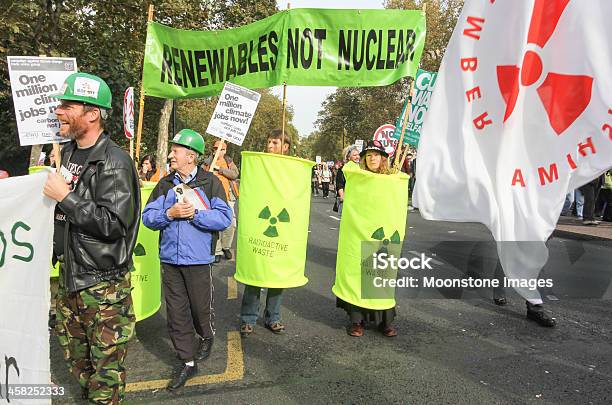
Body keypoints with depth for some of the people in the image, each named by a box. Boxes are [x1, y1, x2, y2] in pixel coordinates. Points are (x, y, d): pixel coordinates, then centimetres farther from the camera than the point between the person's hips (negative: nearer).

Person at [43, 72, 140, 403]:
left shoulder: (114, 162, -18)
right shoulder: (68, 152, 9)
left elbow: (113, 224, -25)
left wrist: (65, 196, -21)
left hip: (103, 282, -9)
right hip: (69, 273, 9)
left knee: (106, 360, 5)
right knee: (74, 352, 23)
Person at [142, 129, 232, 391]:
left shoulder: (210, 182, -5)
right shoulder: (165, 184, 6)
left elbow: (224, 218, -13)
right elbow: (147, 217, 1)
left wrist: (195, 213, -20)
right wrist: (169, 214, -16)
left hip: (198, 260, -3)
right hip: (169, 259, 4)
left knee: (201, 308, 10)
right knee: (176, 312, 8)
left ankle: (207, 336, 43)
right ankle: (187, 362, 23)